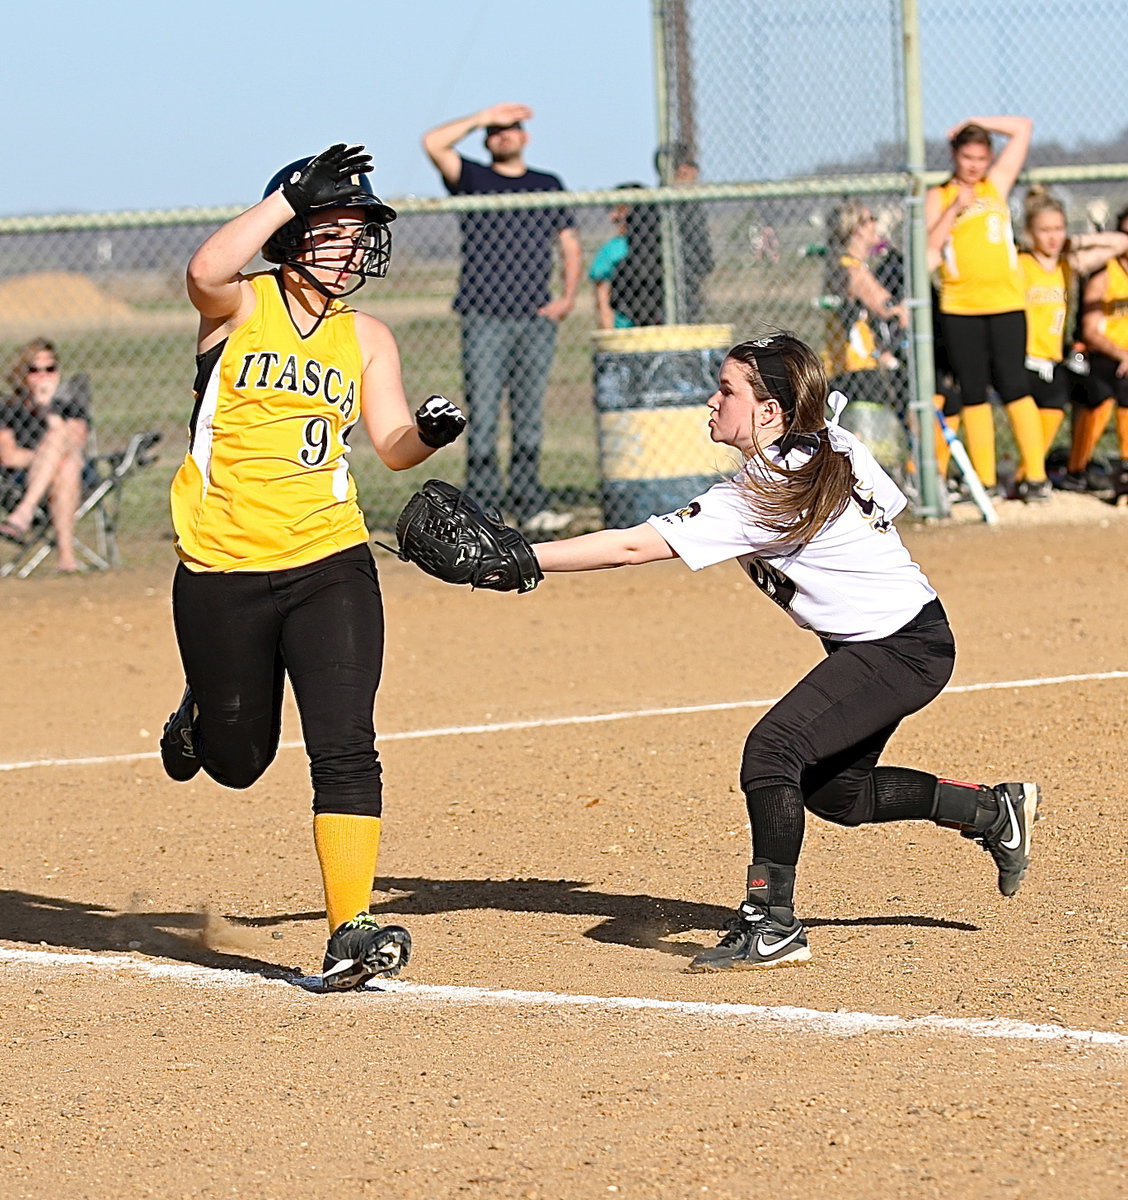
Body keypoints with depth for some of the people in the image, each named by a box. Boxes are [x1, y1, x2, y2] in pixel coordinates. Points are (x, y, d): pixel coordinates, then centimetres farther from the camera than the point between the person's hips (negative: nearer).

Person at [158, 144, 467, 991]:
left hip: (330, 564, 2)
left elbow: (393, 446, 1)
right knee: (237, 758, 11)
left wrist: (429, 431, -21)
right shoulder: (240, 307, -3)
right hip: (222, 571, -2)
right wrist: (294, 193, -27)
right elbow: (207, 270, -27)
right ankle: (200, 718, 48)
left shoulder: (366, 338, 9)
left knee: (345, 748, -13)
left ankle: (350, 930, -13)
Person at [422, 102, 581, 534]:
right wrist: (483, 117, 0)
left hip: (537, 317, 3)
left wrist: (568, 296, 6)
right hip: (485, 317, -3)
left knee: (529, 415, 4)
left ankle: (529, 505, 7)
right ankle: (482, 506, -7)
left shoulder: (548, 186, 18)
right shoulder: (473, 179, 9)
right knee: (483, 414, -7)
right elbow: (433, 142, -6)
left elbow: (569, 244, 20)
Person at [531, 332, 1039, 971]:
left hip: (906, 650, -10)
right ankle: (997, 810, 34)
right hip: (894, 637, 10)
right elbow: (890, 504, 16)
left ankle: (773, 928, -21)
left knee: (773, 747, -23)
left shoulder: (758, 499, -25)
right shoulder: (836, 445, -2)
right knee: (834, 790, 19)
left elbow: (631, 547, -29)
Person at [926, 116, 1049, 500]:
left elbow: (1023, 128, 13)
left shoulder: (996, 184, 13)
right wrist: (955, 208, -11)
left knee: (1014, 388, -7)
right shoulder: (939, 197, 9)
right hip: (960, 308, 0)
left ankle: (1036, 475, -6)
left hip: (1006, 305, 0)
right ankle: (985, 480, 5)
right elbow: (929, 245, -4)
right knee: (974, 393, 2)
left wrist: (976, 123, 9)